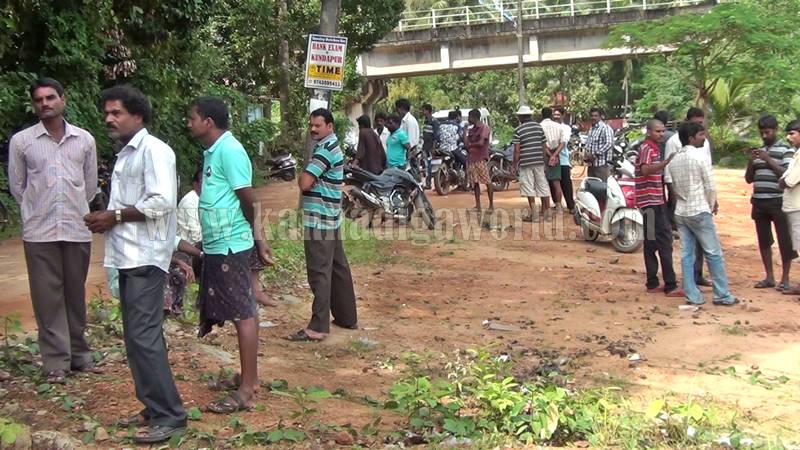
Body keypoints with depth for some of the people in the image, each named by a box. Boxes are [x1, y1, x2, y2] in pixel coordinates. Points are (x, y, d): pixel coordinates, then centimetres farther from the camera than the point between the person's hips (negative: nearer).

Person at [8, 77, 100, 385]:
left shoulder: (85, 140, 3)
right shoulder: (21, 141, -1)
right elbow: (17, 186, 8)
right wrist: (39, 211, 11)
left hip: (77, 230, 1)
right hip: (39, 232, -1)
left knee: (76, 295, 9)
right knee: (48, 297, 1)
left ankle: (80, 355, 20)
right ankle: (55, 362, 7)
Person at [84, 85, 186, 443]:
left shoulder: (153, 150, -11)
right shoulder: (125, 154, 19)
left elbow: (162, 202, -21)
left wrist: (114, 216, -14)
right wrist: (106, 220, 8)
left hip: (146, 257, -10)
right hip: (128, 256, 10)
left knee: (144, 336, -10)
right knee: (135, 336, 12)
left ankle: (170, 416, -3)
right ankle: (154, 407, 21)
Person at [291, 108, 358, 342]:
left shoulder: (325, 150, -17)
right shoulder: (331, 145, 16)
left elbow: (304, 183, -23)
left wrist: (302, 173, -3)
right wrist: (307, 176, 1)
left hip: (319, 219, -10)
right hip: (330, 217, 10)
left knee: (319, 272, -8)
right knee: (338, 268, 15)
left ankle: (318, 327, -7)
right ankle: (347, 317, 23)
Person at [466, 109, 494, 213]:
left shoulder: (484, 128, -4)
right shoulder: (471, 130, 19)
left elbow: (481, 143, -14)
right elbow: (466, 144, 10)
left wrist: (470, 144, 1)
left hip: (481, 158, -7)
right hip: (471, 159, 7)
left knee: (487, 182, -6)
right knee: (475, 183, 6)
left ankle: (491, 205, -1)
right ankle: (477, 206, 8)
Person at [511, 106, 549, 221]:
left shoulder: (518, 130, -6)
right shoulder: (539, 127, 6)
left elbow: (517, 149, -10)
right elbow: (544, 145, 7)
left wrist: (514, 164, -3)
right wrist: (544, 160, 16)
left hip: (525, 163, -4)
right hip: (539, 161, 4)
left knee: (529, 188, 1)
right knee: (543, 186, 10)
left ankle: (533, 214, 0)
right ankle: (547, 212, 13)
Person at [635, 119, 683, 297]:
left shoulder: (653, 148, 19)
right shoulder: (647, 148, -13)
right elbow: (645, 170, -31)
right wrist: (666, 162, -41)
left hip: (655, 201, 10)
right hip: (651, 202, -10)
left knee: (652, 244, 11)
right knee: (664, 243, -10)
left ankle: (653, 284, 15)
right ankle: (670, 286, -9)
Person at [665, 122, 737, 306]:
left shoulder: (673, 159, 8)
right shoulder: (700, 156, -11)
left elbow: (673, 187, 10)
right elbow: (710, 186, -9)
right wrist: (713, 205, 7)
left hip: (680, 212, 7)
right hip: (699, 212, -6)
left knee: (687, 255, 6)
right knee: (714, 254, 1)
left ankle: (693, 296, 7)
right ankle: (722, 295, 5)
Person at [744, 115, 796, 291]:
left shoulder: (786, 150, -1)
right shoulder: (758, 151, 15)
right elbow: (749, 179, 15)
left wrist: (768, 160, -15)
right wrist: (750, 161, -2)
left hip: (778, 202, -5)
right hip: (759, 202, 6)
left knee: (784, 241, 0)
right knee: (763, 241, 9)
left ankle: (785, 279, 7)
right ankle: (769, 277, 17)